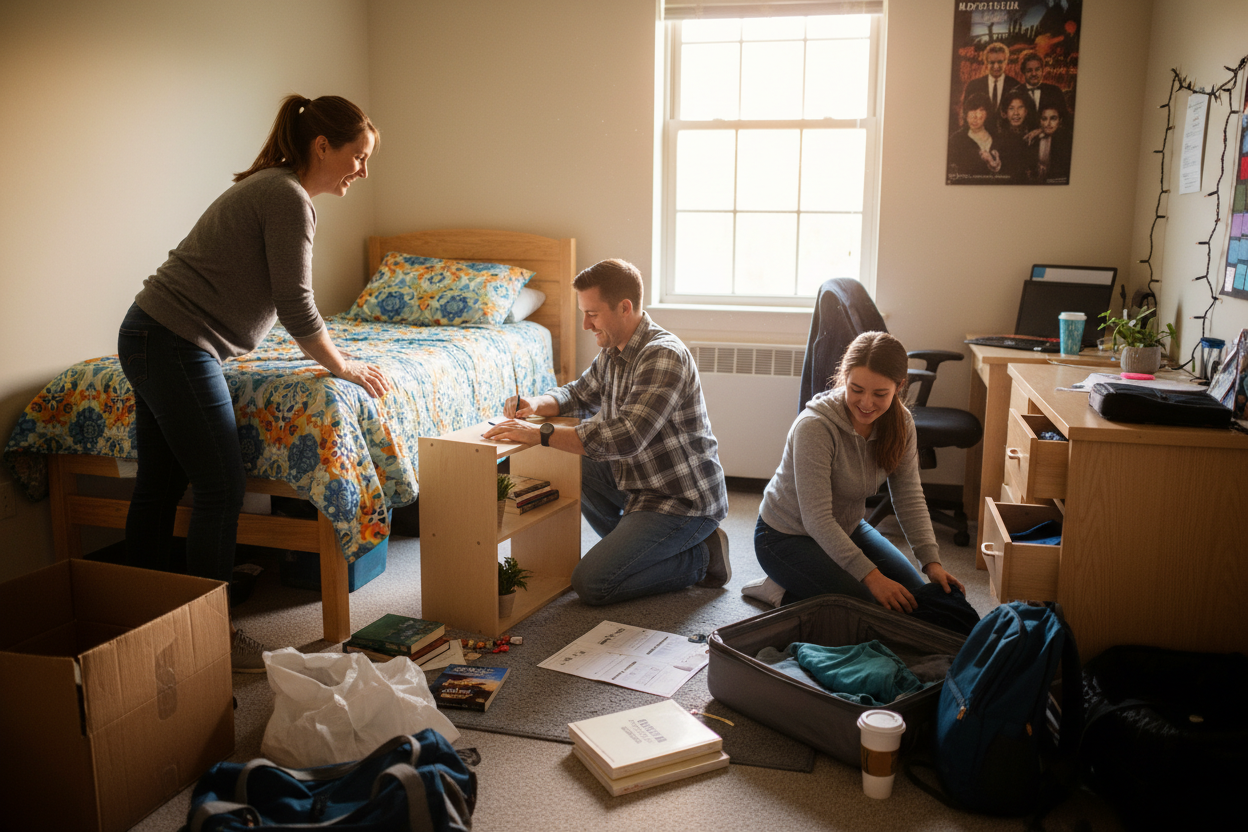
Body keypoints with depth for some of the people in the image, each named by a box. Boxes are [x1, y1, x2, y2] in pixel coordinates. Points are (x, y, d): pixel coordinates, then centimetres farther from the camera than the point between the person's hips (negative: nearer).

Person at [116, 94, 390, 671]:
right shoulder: (289, 199, -15)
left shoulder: (270, 187, 16)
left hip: (145, 336, 10)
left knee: (159, 483, 16)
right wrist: (342, 367, -3)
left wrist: (332, 355, 19)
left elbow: (286, 300, 20)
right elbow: (297, 308, -15)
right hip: (178, 346, -10)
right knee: (221, 489, -4)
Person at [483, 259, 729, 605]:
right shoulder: (612, 352, 5)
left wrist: (540, 433, -33)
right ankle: (633, 546, 16)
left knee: (590, 584, -15)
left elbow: (625, 437, -35)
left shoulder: (664, 355, -25)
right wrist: (538, 403, -3)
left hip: (684, 499, -9)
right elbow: (580, 393, 20)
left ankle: (700, 557, 1)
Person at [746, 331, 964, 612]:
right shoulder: (814, 427, -31)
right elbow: (817, 519, -30)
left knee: (914, 598, 2)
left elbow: (909, 497, -6)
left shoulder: (900, 423, -10)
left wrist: (931, 562, -18)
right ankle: (789, 596, 1)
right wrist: (871, 576, -33)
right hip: (788, 536, -7)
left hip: (847, 529, 7)